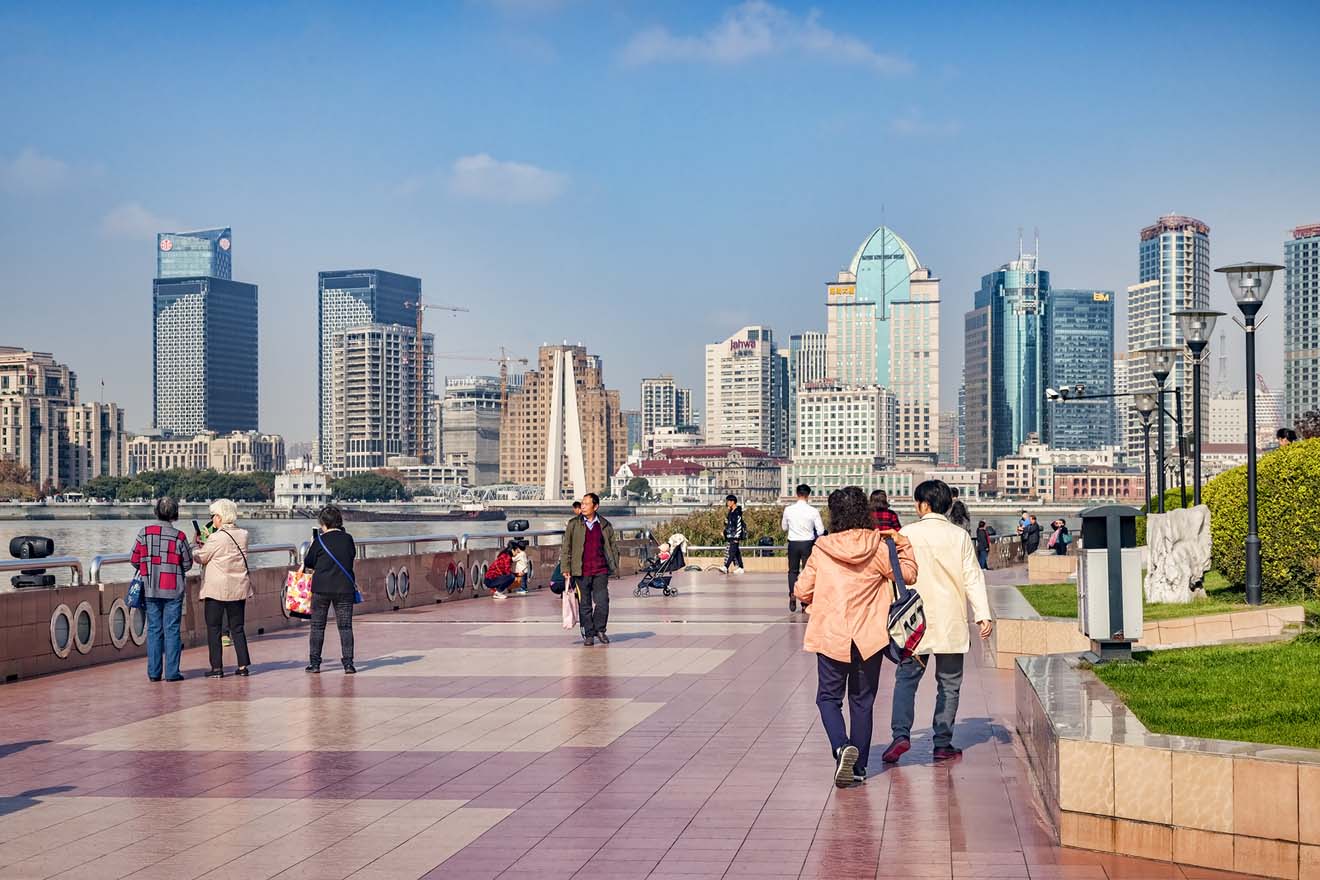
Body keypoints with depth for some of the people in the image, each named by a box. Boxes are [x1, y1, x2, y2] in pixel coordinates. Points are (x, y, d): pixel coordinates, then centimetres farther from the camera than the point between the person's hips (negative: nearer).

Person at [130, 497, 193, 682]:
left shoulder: (144, 533, -3)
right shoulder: (179, 536, -8)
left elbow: (134, 559, 1)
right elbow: (187, 564, 0)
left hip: (151, 589, 2)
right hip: (173, 590, -2)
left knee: (153, 629, 9)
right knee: (172, 630, 2)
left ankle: (154, 672, 9)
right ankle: (172, 672, 0)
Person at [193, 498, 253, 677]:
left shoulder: (216, 538, -15)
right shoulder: (243, 535, 3)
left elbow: (201, 558, -3)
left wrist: (199, 546, 18)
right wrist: (206, 544, 14)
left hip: (216, 589, -5)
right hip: (238, 589, 6)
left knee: (214, 629, 3)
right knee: (237, 628, 12)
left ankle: (217, 667, 1)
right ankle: (243, 665, 8)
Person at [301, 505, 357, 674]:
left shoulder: (320, 540, -6)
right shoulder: (348, 539, 1)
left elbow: (309, 561, 3)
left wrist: (304, 565, 25)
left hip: (321, 587, -2)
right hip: (344, 587, 2)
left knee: (317, 626, 9)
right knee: (345, 626, 4)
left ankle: (314, 663, 10)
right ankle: (348, 663, -3)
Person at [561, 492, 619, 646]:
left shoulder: (605, 525, 8)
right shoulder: (574, 524, 5)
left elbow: (613, 546, 14)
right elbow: (566, 547, 5)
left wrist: (615, 567, 8)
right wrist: (566, 568, -2)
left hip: (601, 571, 0)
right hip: (581, 571, 0)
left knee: (602, 602, -6)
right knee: (584, 605, 3)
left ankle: (600, 629, 14)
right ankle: (588, 635, 12)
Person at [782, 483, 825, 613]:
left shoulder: (788, 510, -6)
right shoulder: (813, 511, -11)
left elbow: (784, 528, 8)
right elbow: (821, 531, -6)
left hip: (793, 543, 1)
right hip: (808, 543, -1)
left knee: (793, 570, 16)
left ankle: (792, 594, -3)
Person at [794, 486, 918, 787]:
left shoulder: (822, 550, -6)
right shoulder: (878, 548, -6)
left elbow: (803, 591, -1)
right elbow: (908, 574, 3)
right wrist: (902, 544, 13)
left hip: (831, 636, -1)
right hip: (869, 637, 1)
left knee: (829, 697, 11)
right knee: (862, 701, 13)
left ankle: (842, 747, -15)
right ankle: (858, 768, 16)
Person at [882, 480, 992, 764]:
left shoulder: (907, 534, -3)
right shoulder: (960, 536, 0)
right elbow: (973, 577, -4)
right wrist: (983, 615, -6)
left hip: (916, 620, -1)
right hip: (951, 623, 1)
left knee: (906, 678, 5)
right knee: (949, 683, 10)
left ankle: (901, 734, -13)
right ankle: (943, 743, 9)